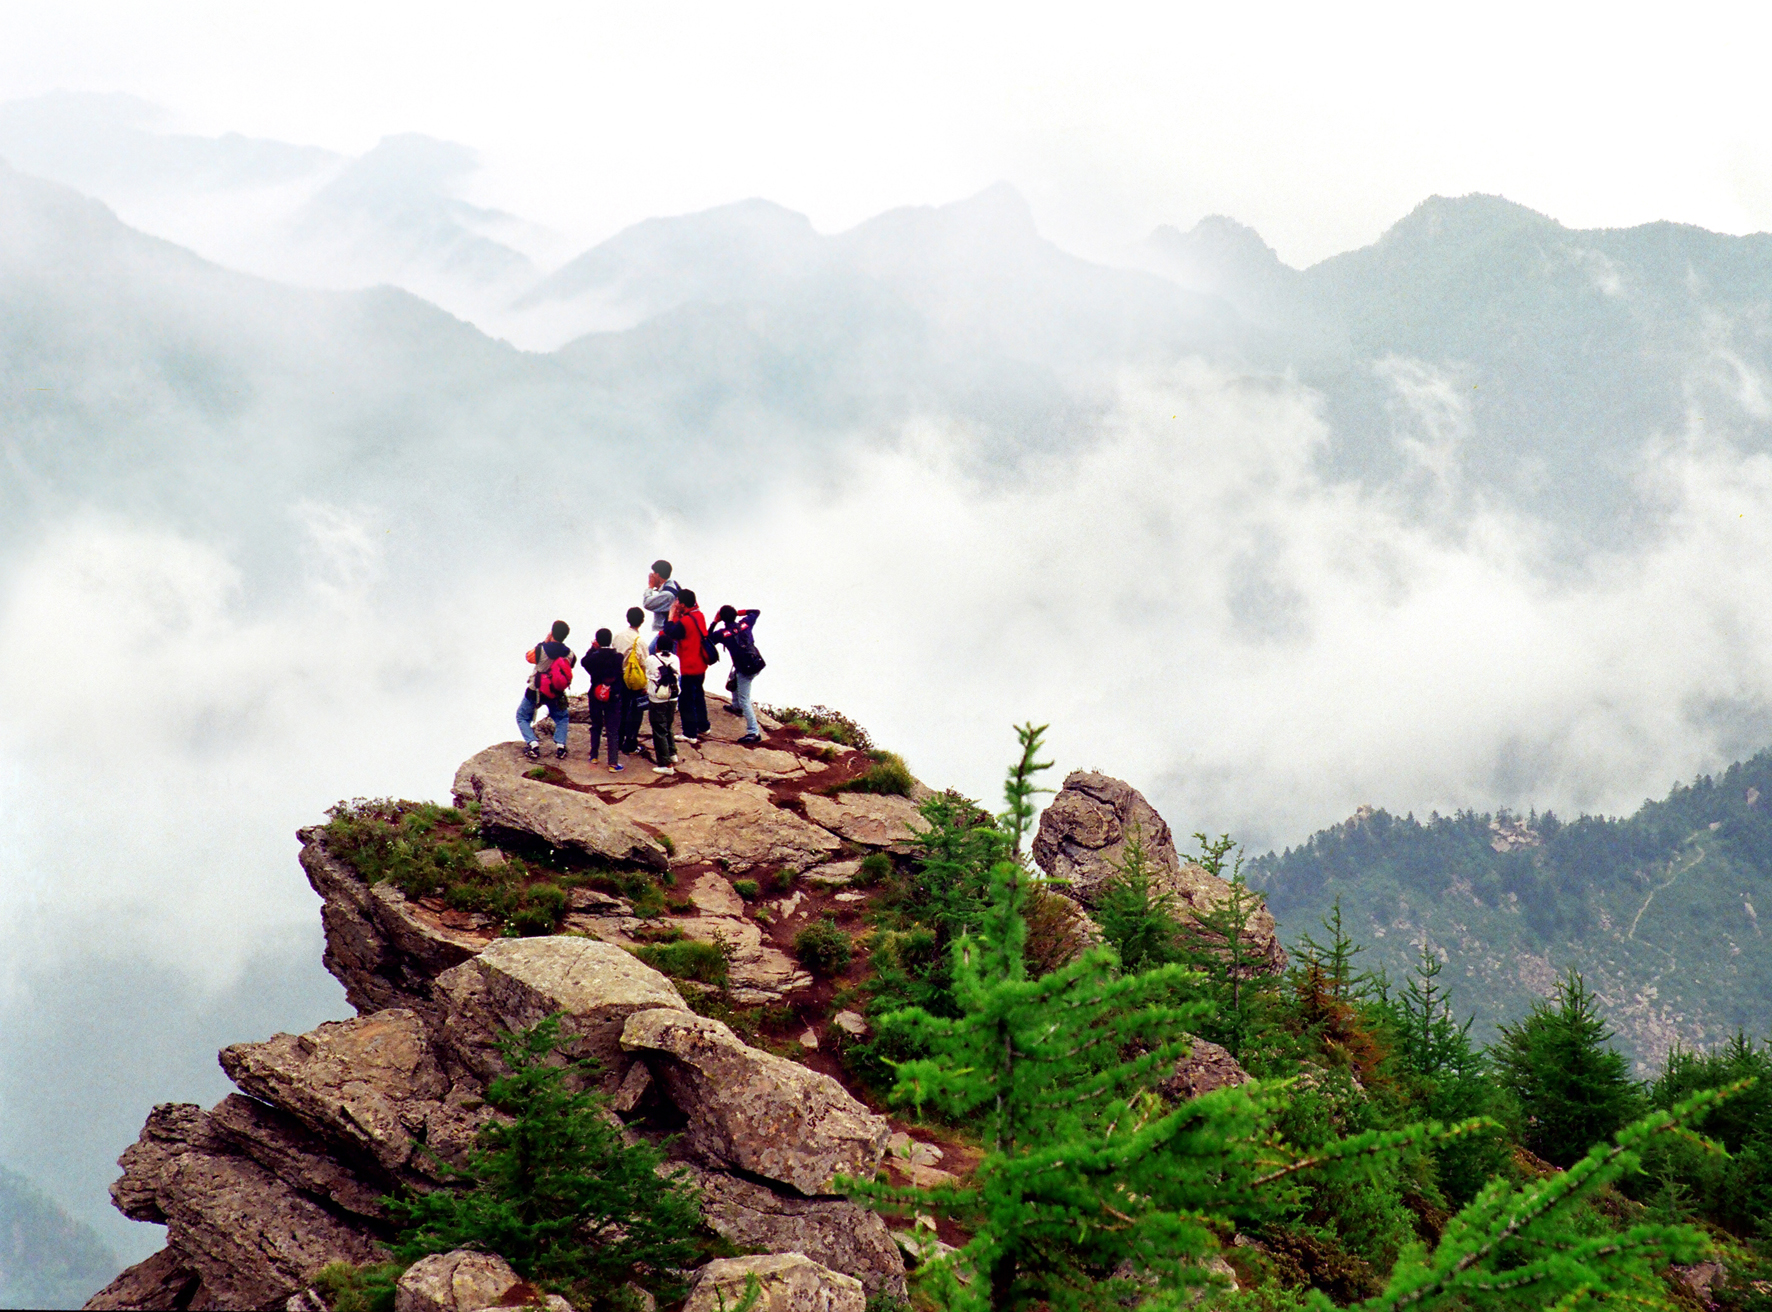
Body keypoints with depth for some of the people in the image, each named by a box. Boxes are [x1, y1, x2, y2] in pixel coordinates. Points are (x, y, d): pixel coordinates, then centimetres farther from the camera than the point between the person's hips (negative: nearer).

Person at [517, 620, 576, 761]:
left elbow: (528, 656, -3)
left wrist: (544, 642, 0)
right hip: (556, 694, 2)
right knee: (561, 718, 27)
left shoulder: (542, 649, -23)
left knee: (523, 718, 17)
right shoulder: (570, 654, -14)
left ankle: (532, 744, -1)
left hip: (535, 691, -2)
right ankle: (560, 746, 9)